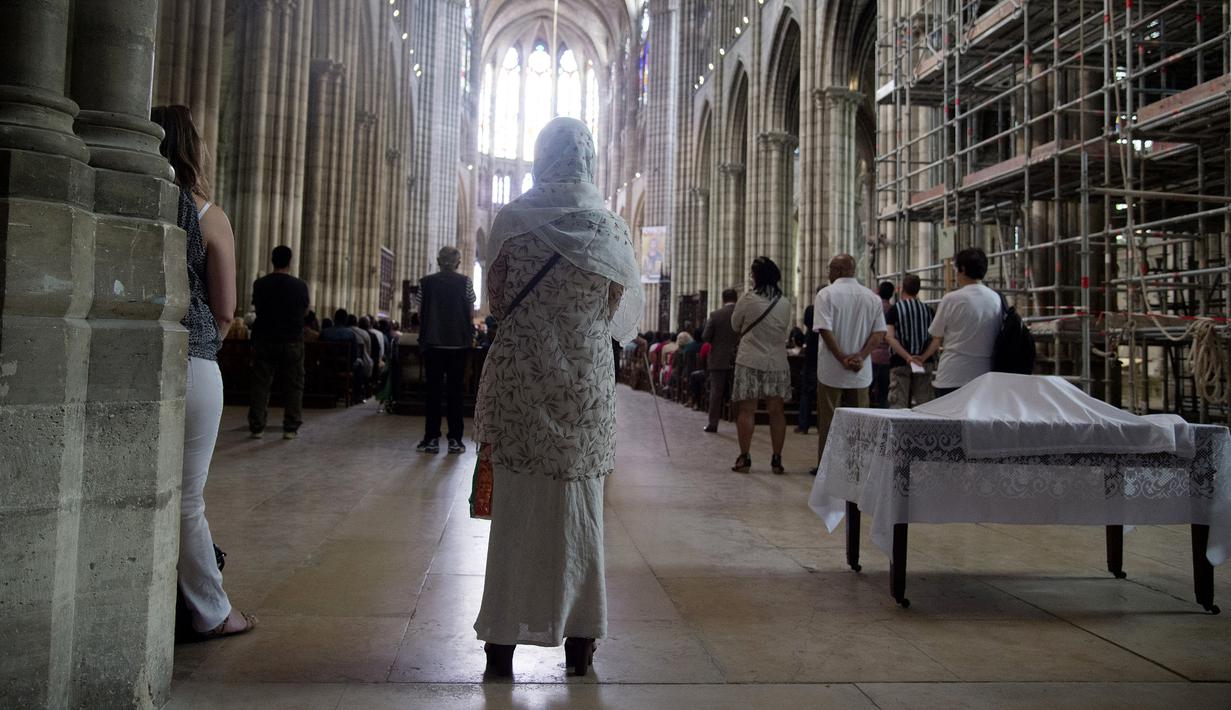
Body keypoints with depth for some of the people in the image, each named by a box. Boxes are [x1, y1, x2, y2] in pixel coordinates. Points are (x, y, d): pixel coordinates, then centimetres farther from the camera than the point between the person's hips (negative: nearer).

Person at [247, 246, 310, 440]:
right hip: (292, 341, -1)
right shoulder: (300, 286, -6)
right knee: (294, 385, 6)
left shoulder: (260, 284, -2)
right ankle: (291, 427, 4)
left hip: (264, 340, 1)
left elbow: (256, 306, 14)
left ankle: (256, 427, 6)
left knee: (260, 384, 7)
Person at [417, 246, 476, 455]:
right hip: (458, 343, 0)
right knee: (455, 391, 4)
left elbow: (420, 314, 4)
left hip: (432, 343, 1)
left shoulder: (426, 282, 1)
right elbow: (471, 312, 1)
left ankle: (432, 439, 5)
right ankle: (455, 439, 4)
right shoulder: (465, 282, -2)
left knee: (433, 390, 5)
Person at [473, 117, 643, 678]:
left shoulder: (512, 219, -3)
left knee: (514, 509, 8)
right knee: (579, 510, 10)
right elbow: (616, 313, 5)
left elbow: (495, 301, 5)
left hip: (519, 375, -1)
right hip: (587, 383, 1)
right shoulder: (610, 227, -1)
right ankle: (579, 636, 19)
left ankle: (504, 637, 16)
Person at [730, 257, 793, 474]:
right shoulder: (785, 303, 0)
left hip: (750, 361, -3)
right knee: (776, 411, 7)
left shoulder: (748, 299, -9)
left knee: (746, 410, 2)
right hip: (777, 362, 3)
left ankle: (744, 458, 2)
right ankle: (777, 459, 10)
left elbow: (735, 325, 6)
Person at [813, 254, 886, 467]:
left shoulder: (826, 294, -6)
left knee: (828, 421, 5)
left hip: (831, 370, -3)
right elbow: (879, 332, -1)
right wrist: (860, 357, -8)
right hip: (861, 372, 3)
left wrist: (842, 359, -14)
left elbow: (825, 330, -15)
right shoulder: (872, 298, 6)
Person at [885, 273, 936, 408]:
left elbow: (889, 337, -15)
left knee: (898, 407, -1)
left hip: (900, 363, -3)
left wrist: (907, 357, -19)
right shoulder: (928, 310, 7)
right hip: (925, 363, 3)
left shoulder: (894, 310, -3)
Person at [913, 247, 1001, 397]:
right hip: (984, 375, 4)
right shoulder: (996, 299, 3)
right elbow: (998, 337, 11)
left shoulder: (951, 299, -7)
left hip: (951, 378, -4)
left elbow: (937, 338, 1)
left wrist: (923, 357, 19)